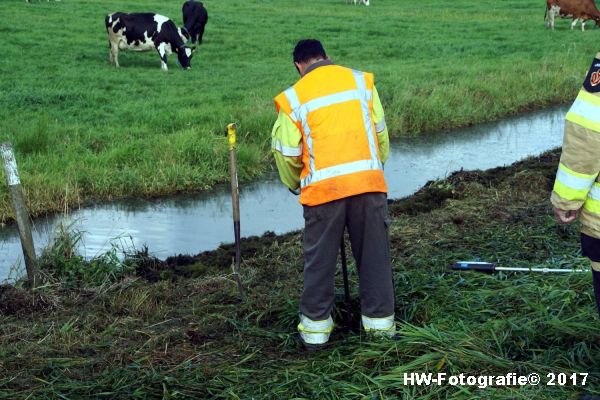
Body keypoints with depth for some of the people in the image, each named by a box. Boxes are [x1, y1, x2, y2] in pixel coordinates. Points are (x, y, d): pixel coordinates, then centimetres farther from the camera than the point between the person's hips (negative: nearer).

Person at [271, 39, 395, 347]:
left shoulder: (293, 98, 3)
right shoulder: (361, 80, 8)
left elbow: (286, 154, 4)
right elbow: (381, 133, 11)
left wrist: (296, 184, 23)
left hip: (322, 188, -2)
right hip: (369, 182, 2)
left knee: (320, 260, 10)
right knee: (374, 255, 13)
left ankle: (316, 327, 18)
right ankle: (380, 321, 22)